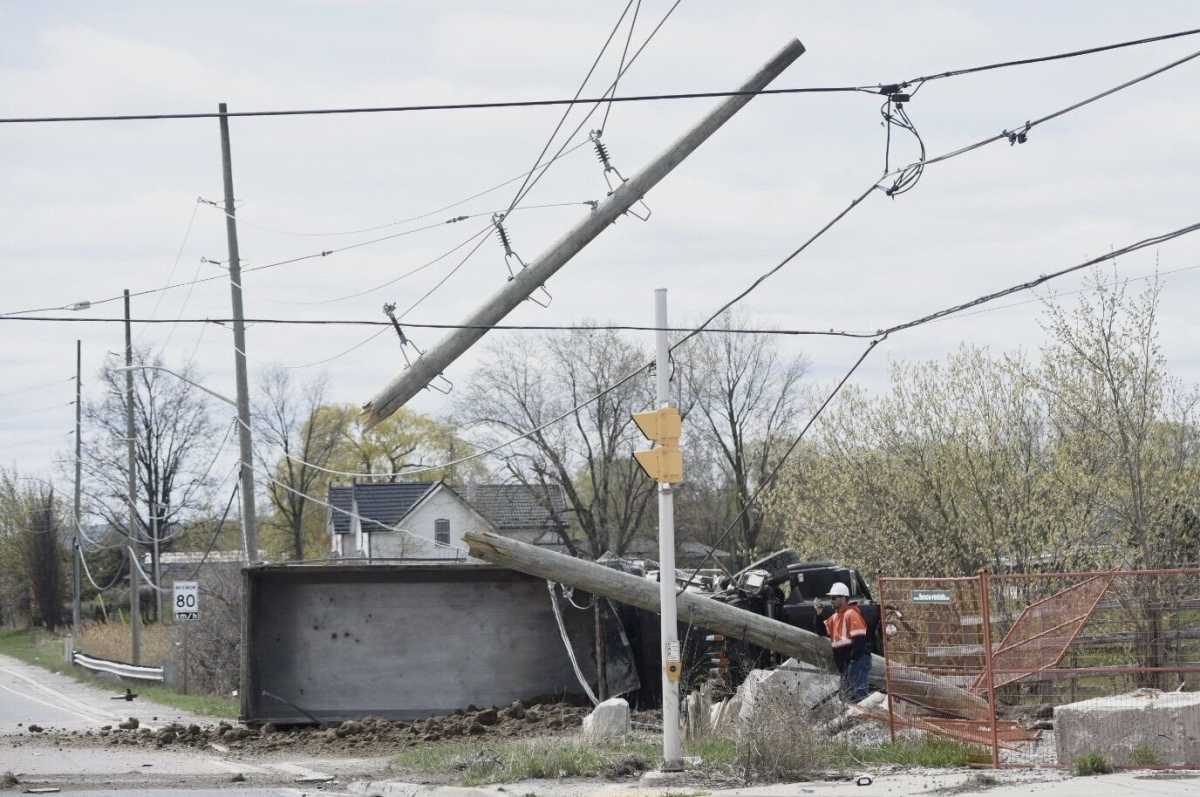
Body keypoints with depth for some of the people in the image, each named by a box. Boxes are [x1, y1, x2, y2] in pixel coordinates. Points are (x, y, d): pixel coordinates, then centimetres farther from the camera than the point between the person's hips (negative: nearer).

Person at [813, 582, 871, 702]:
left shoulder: (852, 613, -13)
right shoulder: (835, 616, 17)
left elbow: (859, 639, -20)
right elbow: (823, 631, 22)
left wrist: (852, 659, -23)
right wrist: (819, 614, 9)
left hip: (857, 660, -10)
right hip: (844, 661, 10)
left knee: (856, 694, -17)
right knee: (846, 695, 15)